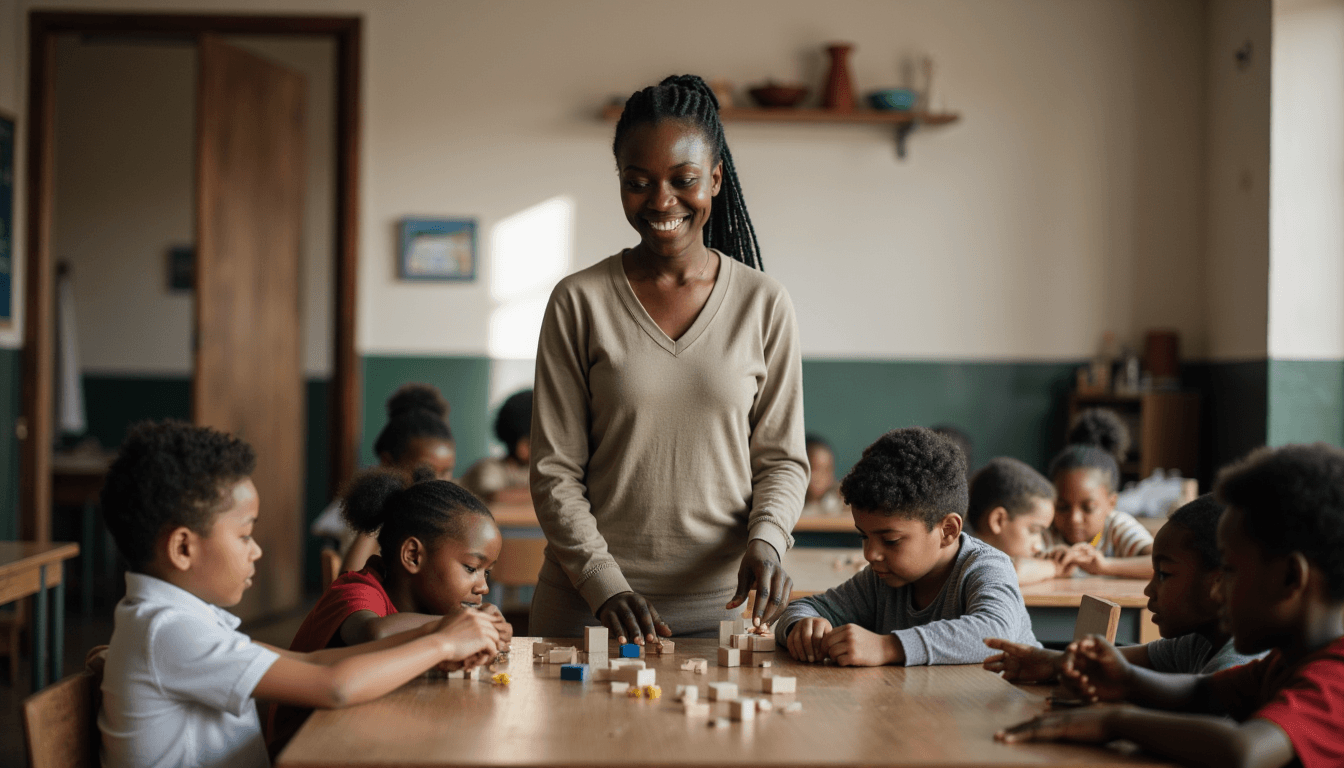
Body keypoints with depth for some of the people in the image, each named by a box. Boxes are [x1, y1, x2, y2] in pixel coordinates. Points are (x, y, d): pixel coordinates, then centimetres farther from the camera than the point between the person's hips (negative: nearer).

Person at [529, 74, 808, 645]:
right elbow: (555, 472, -2)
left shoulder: (763, 304, 1)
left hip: (720, 603, 1)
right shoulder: (579, 303, -2)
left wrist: (765, 540, -13)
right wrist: (606, 586, -13)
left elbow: (782, 457, 6)